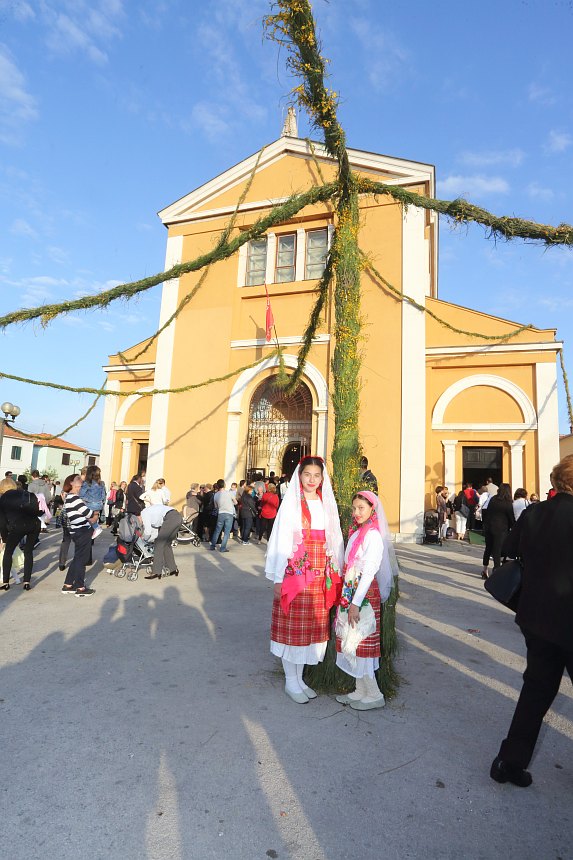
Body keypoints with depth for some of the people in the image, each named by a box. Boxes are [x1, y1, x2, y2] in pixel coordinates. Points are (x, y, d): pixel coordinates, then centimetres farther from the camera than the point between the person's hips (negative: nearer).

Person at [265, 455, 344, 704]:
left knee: (312, 626, 11)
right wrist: (278, 578, -9)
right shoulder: (291, 503, -4)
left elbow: (334, 540, 10)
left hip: (321, 575, 4)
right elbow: (281, 540, -6)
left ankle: (299, 678, 27)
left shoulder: (327, 504, 9)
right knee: (292, 625, 4)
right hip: (294, 571, -4)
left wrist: (336, 573, 7)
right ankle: (290, 681, 20)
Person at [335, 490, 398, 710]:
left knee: (359, 644, 1)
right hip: (350, 593, 8)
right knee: (352, 644, 14)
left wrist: (356, 603, -20)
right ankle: (361, 691, 27)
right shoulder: (356, 532, 10)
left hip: (364, 596, -8)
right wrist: (348, 599, 14)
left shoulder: (373, 536, -16)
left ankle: (374, 695, 16)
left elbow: (369, 572, -20)